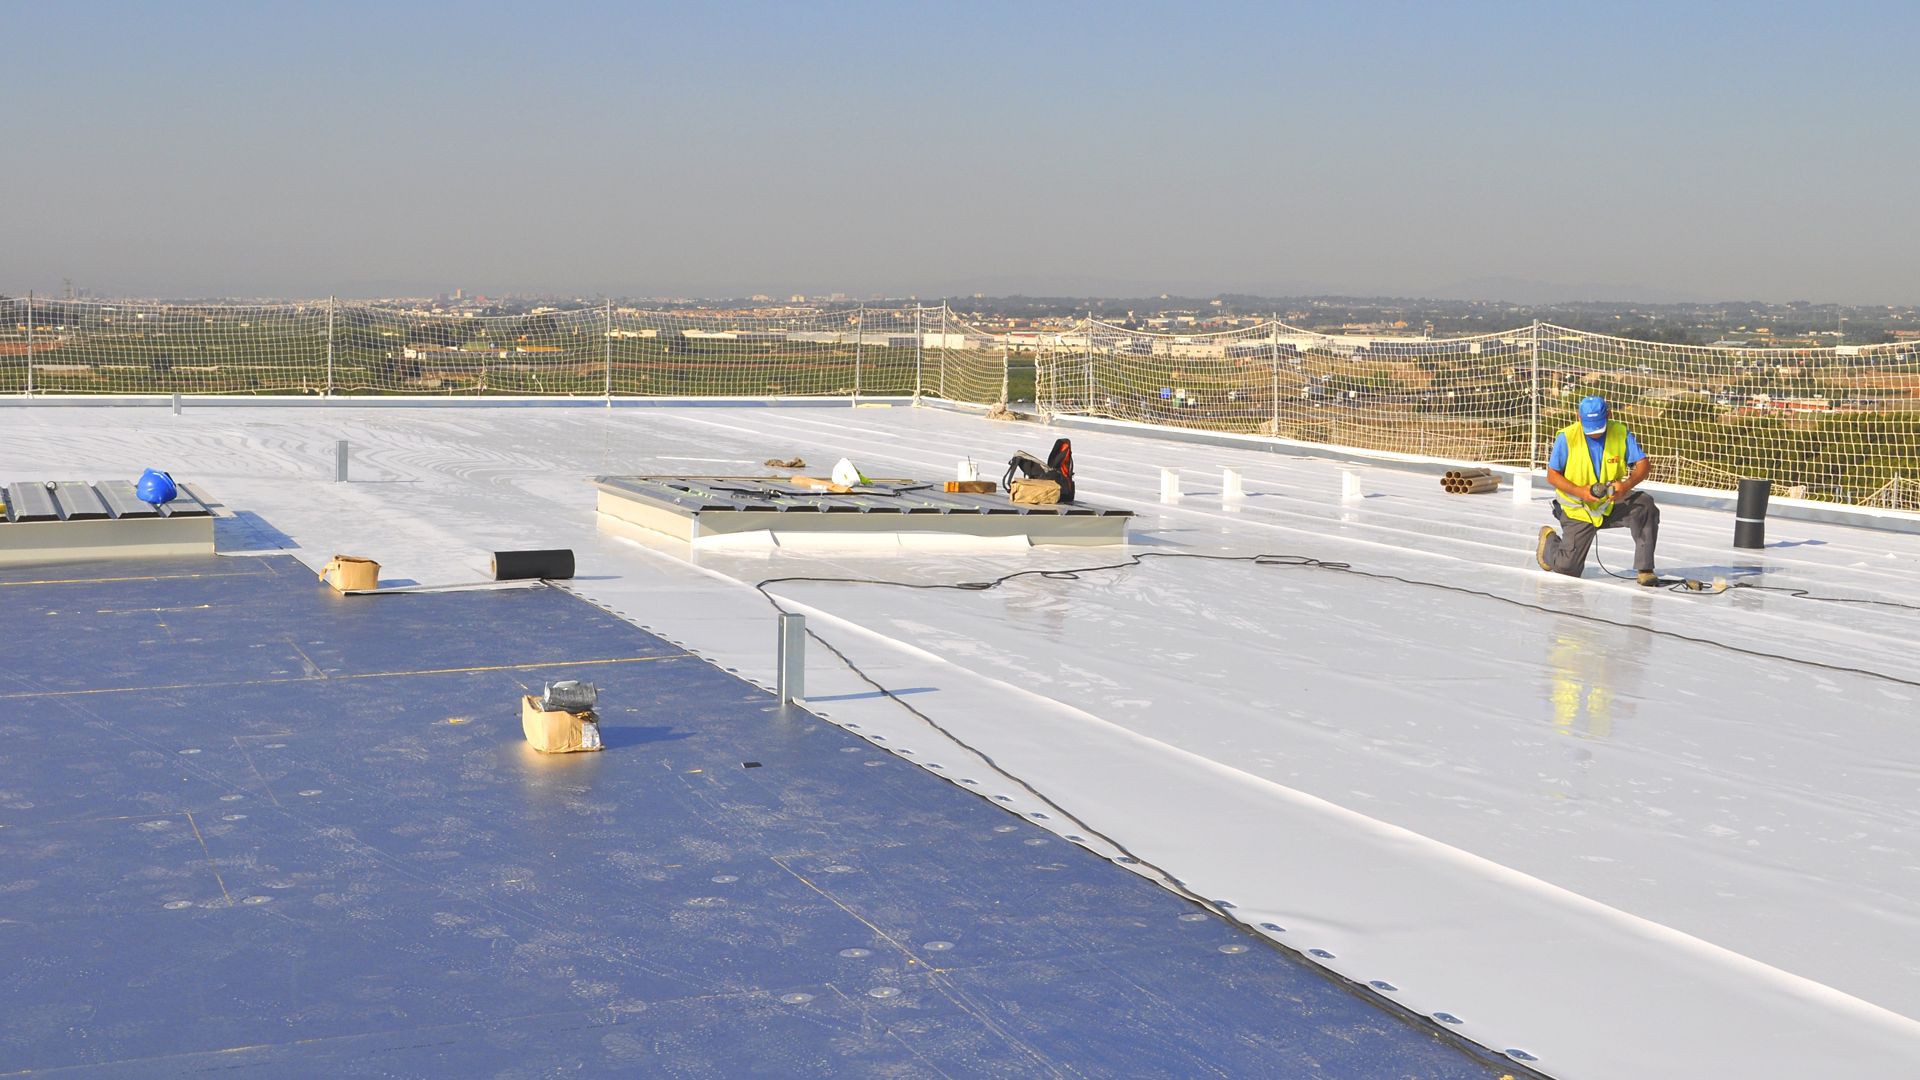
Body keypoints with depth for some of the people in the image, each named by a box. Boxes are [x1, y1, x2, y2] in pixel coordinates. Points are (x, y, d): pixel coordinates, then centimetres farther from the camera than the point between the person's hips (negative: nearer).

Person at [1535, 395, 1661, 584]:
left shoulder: (1621, 433, -12)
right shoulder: (1567, 437, -18)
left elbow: (1644, 465, -12)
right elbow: (1552, 475, -12)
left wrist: (1626, 485, -32)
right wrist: (1579, 491, -28)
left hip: (1612, 503, 2)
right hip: (1578, 508, -2)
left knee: (1645, 505, -28)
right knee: (1567, 568, -4)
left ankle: (1644, 569, -19)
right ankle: (1549, 539, 34)